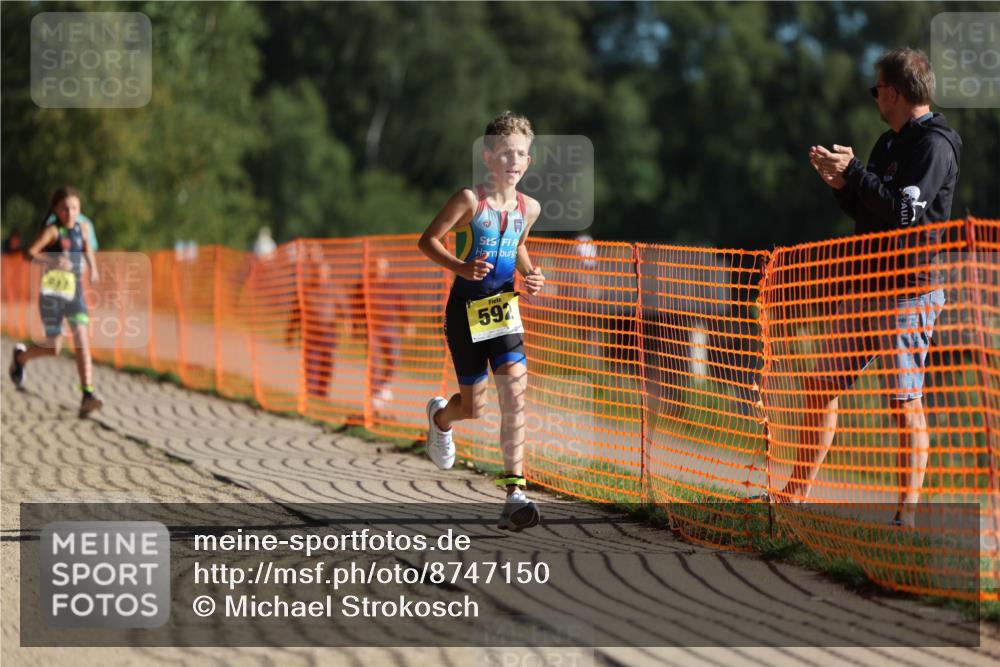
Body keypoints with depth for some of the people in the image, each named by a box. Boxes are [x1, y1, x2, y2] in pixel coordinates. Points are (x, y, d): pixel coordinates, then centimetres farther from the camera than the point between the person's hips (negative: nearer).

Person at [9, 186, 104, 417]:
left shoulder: (81, 228, 5)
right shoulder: (52, 231, -11)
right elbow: (30, 253, -23)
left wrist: (93, 267, 11)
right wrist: (53, 261, -39)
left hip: (75, 293, 4)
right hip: (52, 294, -4)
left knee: (82, 341, -15)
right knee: (52, 349, 5)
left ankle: (87, 396, -22)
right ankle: (20, 356, 39)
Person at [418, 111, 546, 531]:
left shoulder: (529, 208, 3)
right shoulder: (470, 199, -12)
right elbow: (428, 241, -9)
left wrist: (531, 275, 3)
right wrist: (460, 267, -25)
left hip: (504, 308, 3)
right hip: (466, 310, -3)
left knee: (515, 396, -14)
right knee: (475, 407, 6)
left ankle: (514, 495, -14)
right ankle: (440, 417, 46)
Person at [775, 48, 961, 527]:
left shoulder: (935, 144, -11)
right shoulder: (890, 141, 17)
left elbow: (904, 210, -22)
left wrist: (854, 171, -16)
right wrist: (841, 185, 3)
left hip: (910, 293, -9)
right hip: (868, 286, 9)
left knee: (905, 402, -7)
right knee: (822, 386, 10)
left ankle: (908, 512, -2)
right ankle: (796, 496, 19)